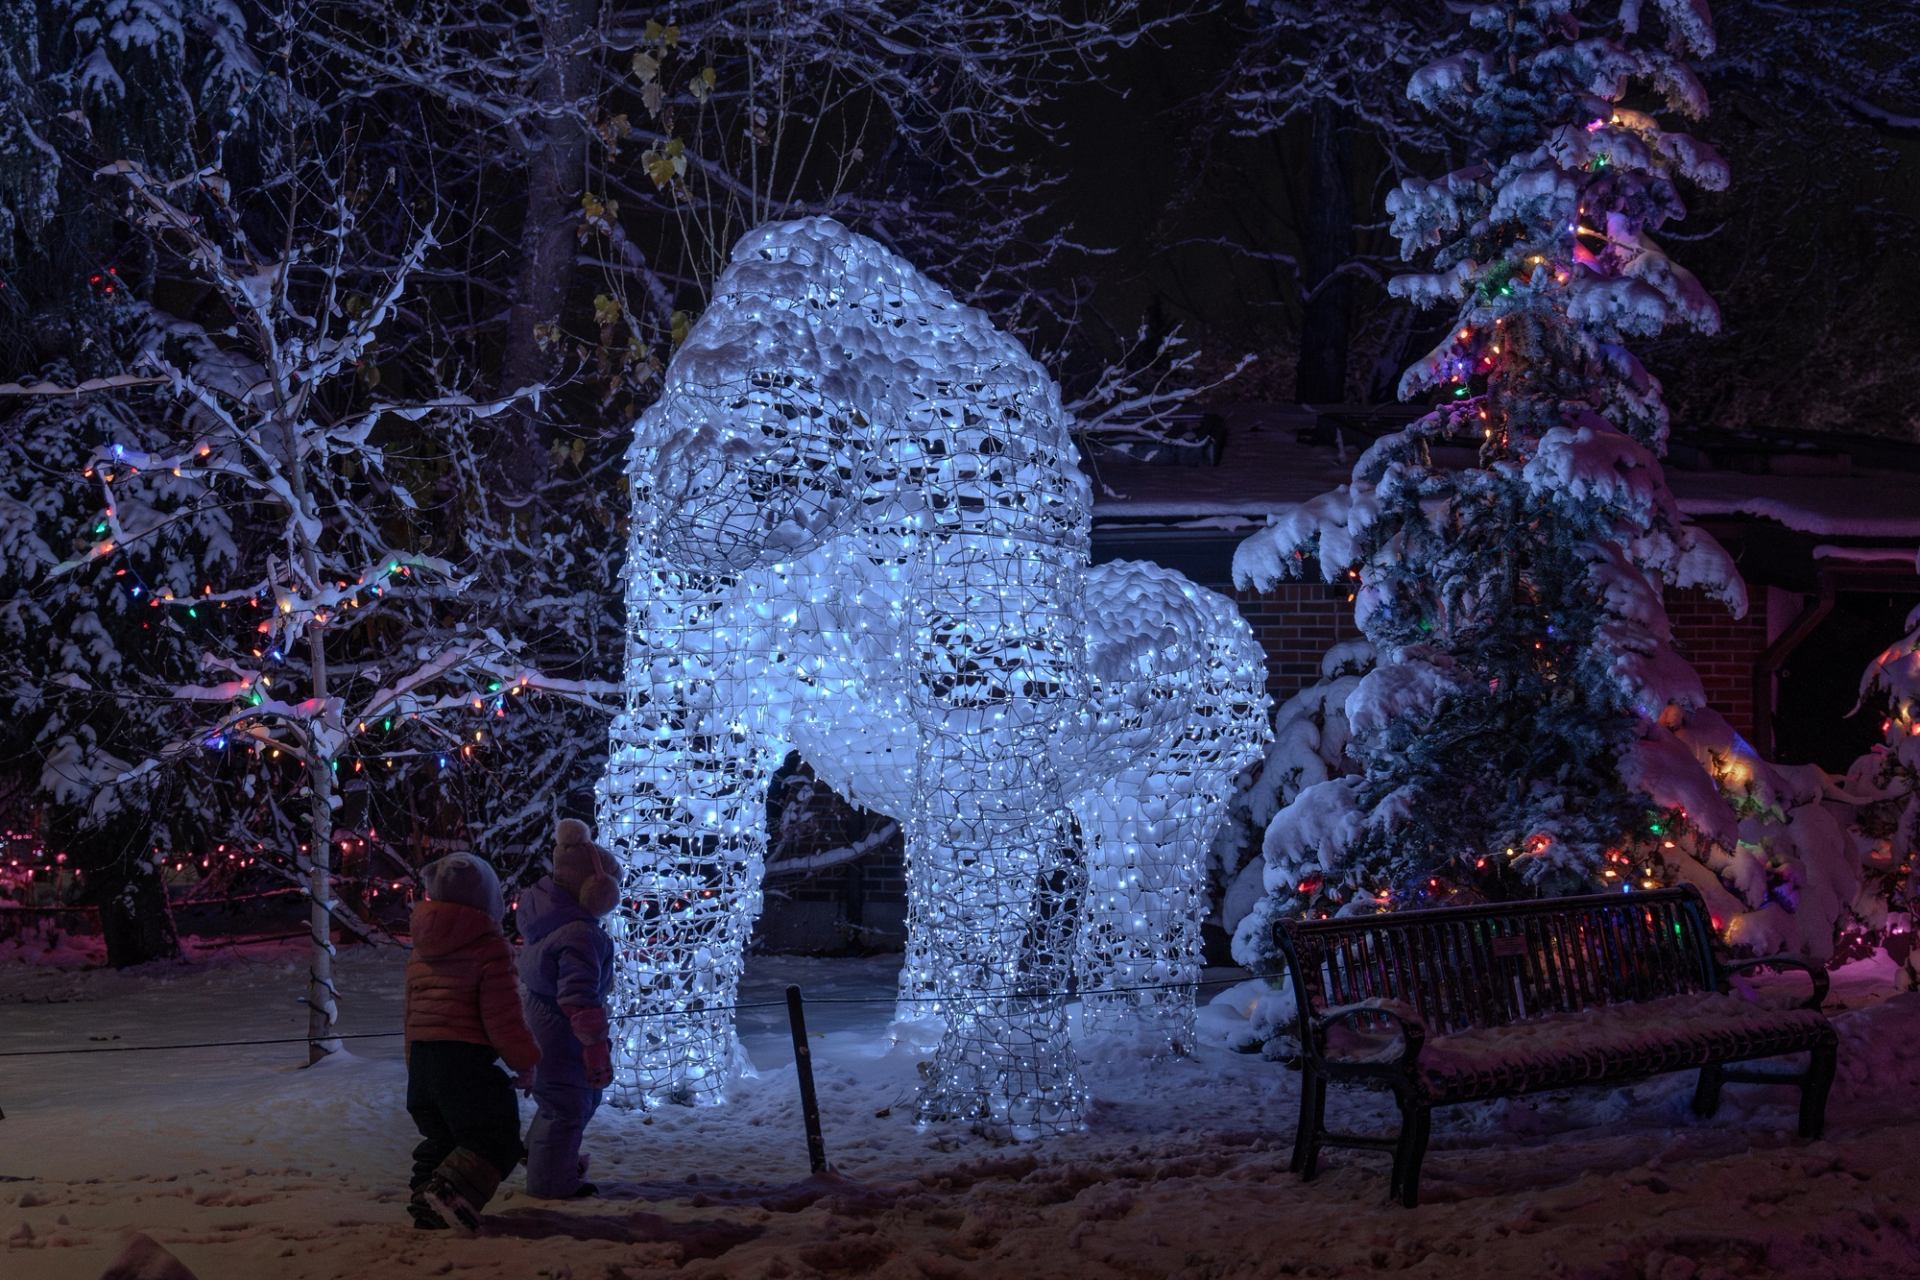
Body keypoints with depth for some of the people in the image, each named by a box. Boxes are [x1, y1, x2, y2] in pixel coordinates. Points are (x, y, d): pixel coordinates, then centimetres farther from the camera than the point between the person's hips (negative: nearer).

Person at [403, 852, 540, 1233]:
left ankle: (427, 1204, 15)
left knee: (440, 1137, 20)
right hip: (466, 1057, -8)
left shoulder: (420, 951, 15)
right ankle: (451, 1191, -22)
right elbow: (503, 1014, -13)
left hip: (421, 1056, 8)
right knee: (494, 1139, -3)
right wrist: (524, 1059, 0)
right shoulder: (489, 947, -10)